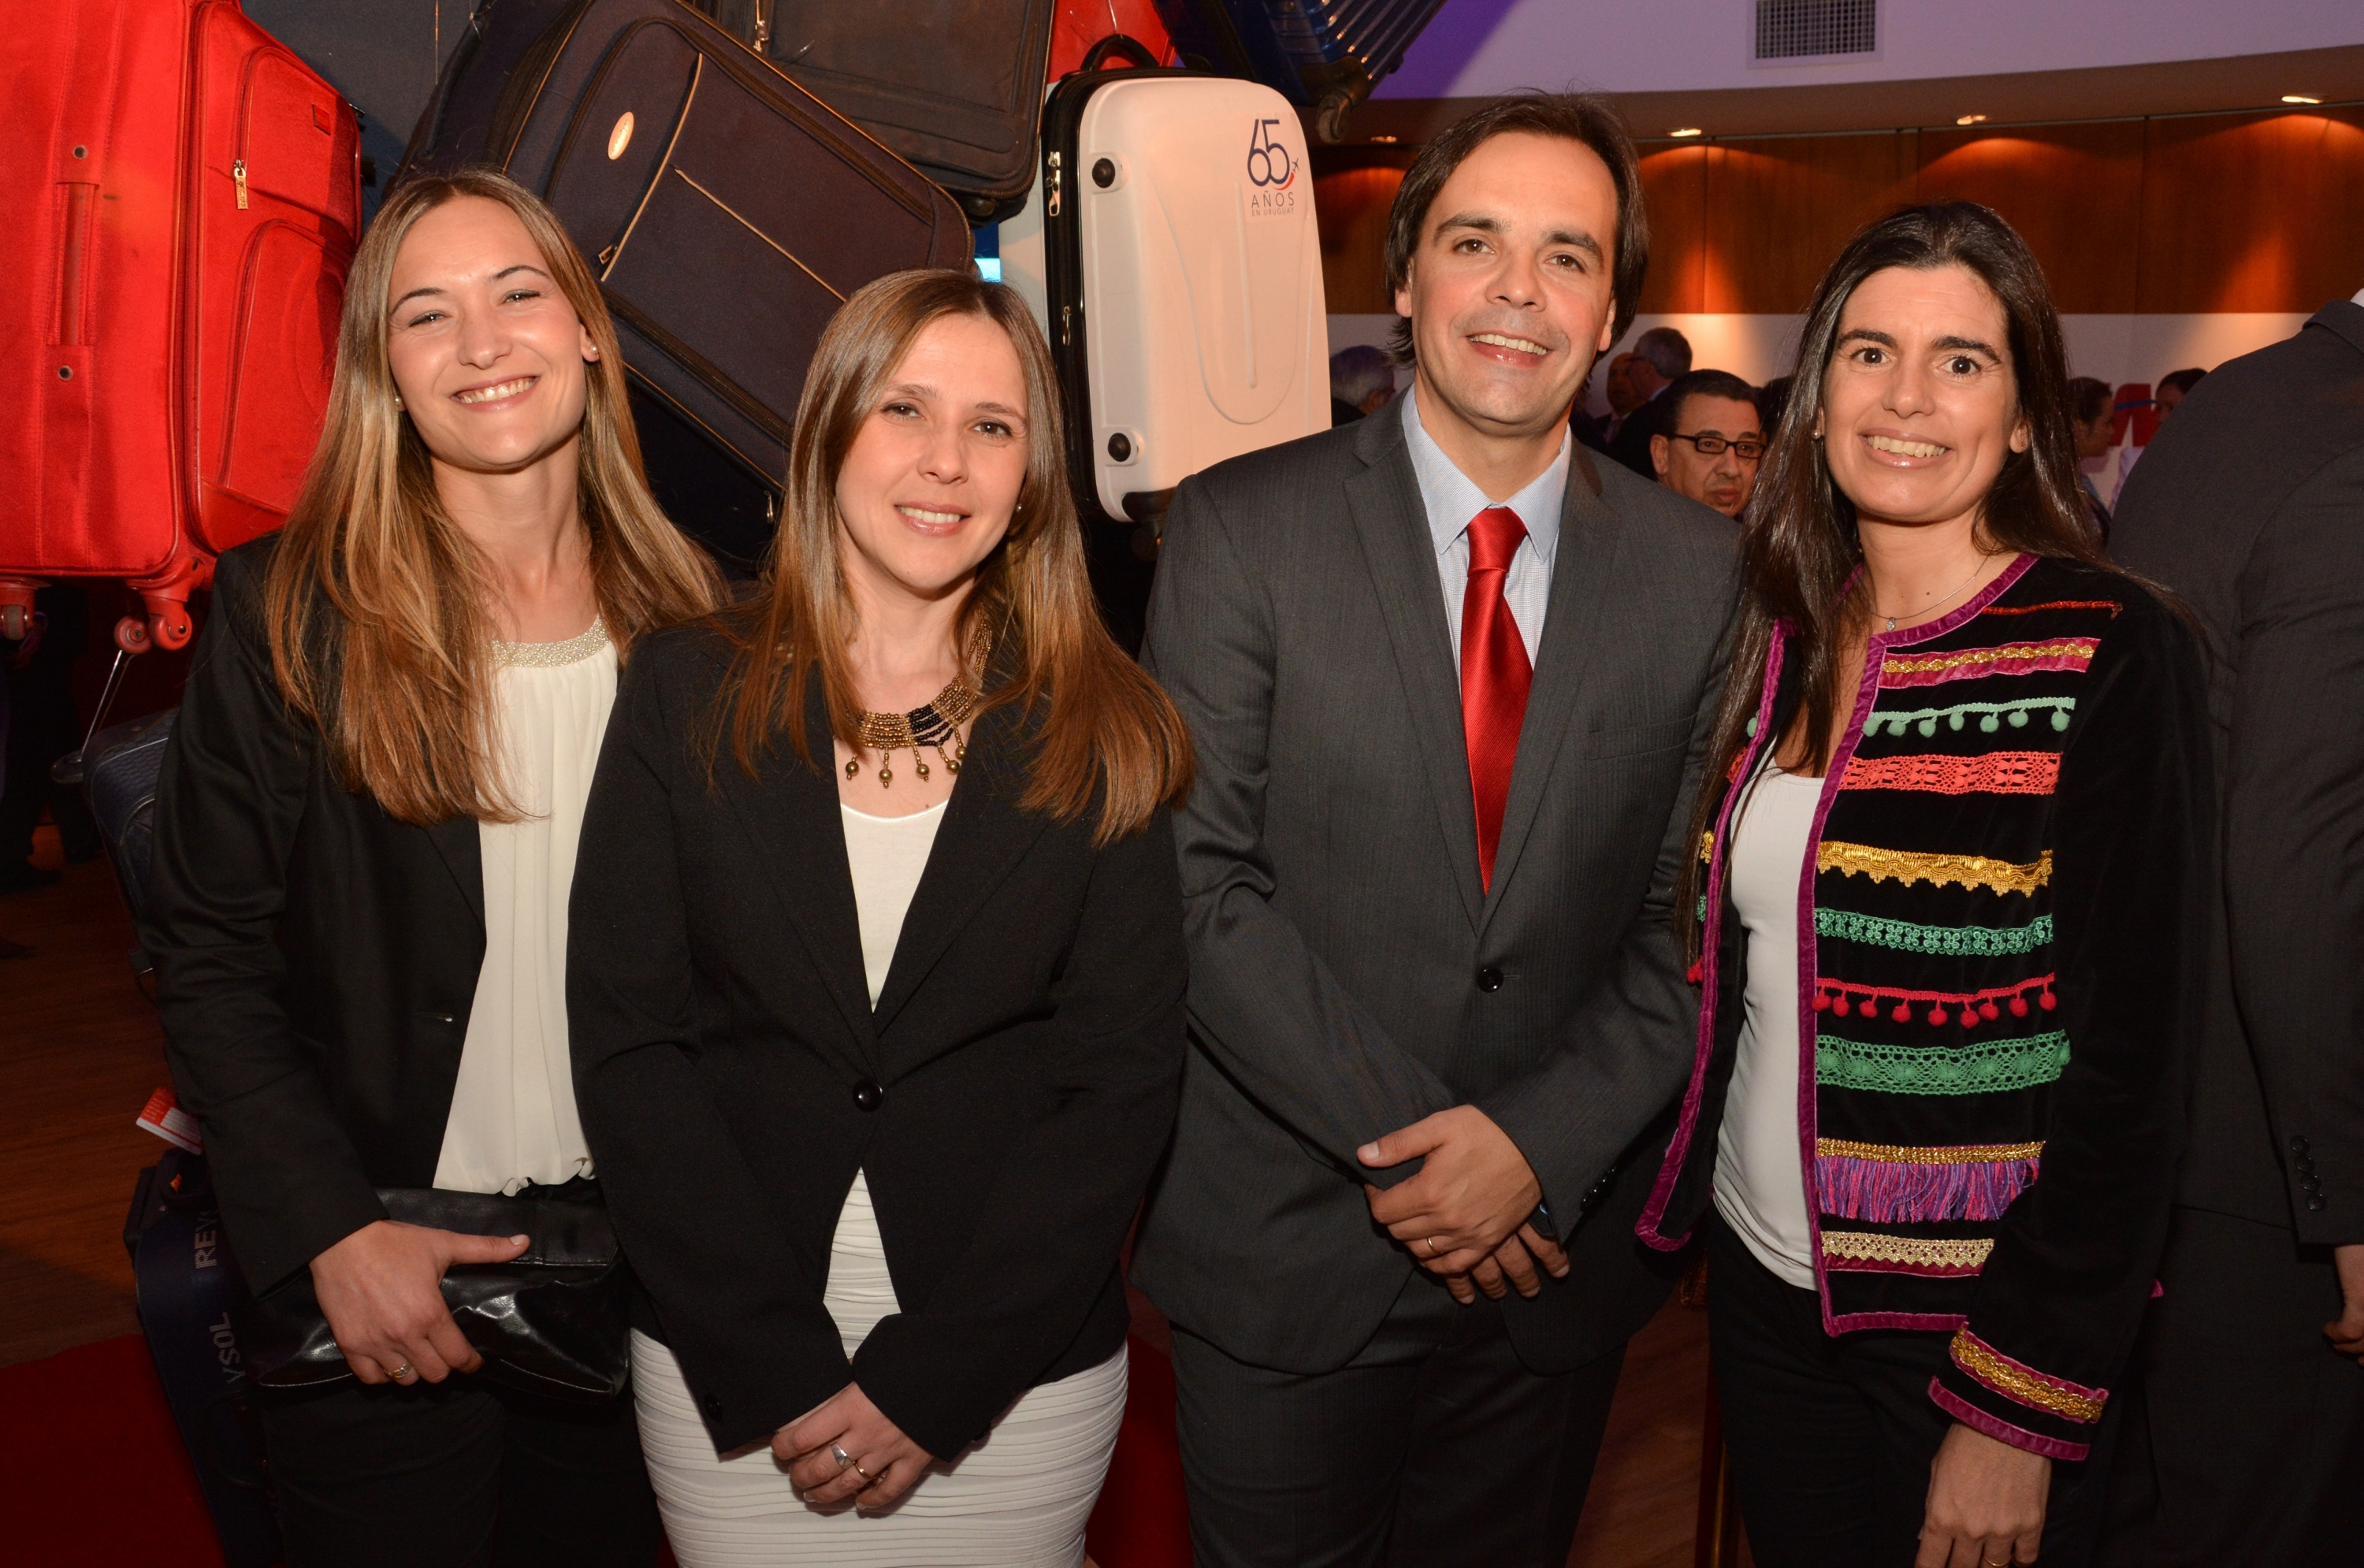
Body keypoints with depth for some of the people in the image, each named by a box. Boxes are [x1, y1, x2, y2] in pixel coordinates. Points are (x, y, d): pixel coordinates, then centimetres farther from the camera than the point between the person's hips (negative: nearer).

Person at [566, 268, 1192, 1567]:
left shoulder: (1106, 736, -3)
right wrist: (775, 1368, -11)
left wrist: (930, 1377, -11)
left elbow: (1125, 1075, -5)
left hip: (1017, 1377, 0)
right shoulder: (688, 700, -2)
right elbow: (626, 1039, -4)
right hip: (726, 1371, 1)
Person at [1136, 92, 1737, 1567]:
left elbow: (1695, 918, 0)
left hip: (1551, 1247, 2)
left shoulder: (1700, 569, 0)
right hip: (1284, 1253, -2)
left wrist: (1543, 1143, -13)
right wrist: (1397, 1144, -15)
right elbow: (1197, 878, -12)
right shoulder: (1241, 528, -7)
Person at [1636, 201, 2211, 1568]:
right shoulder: (1787, 643, 3)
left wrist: (2021, 1408, -15)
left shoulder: (2112, 657, -14)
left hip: (1976, 1329, -5)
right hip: (1764, 1278, 5)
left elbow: (2135, 1059, -16)